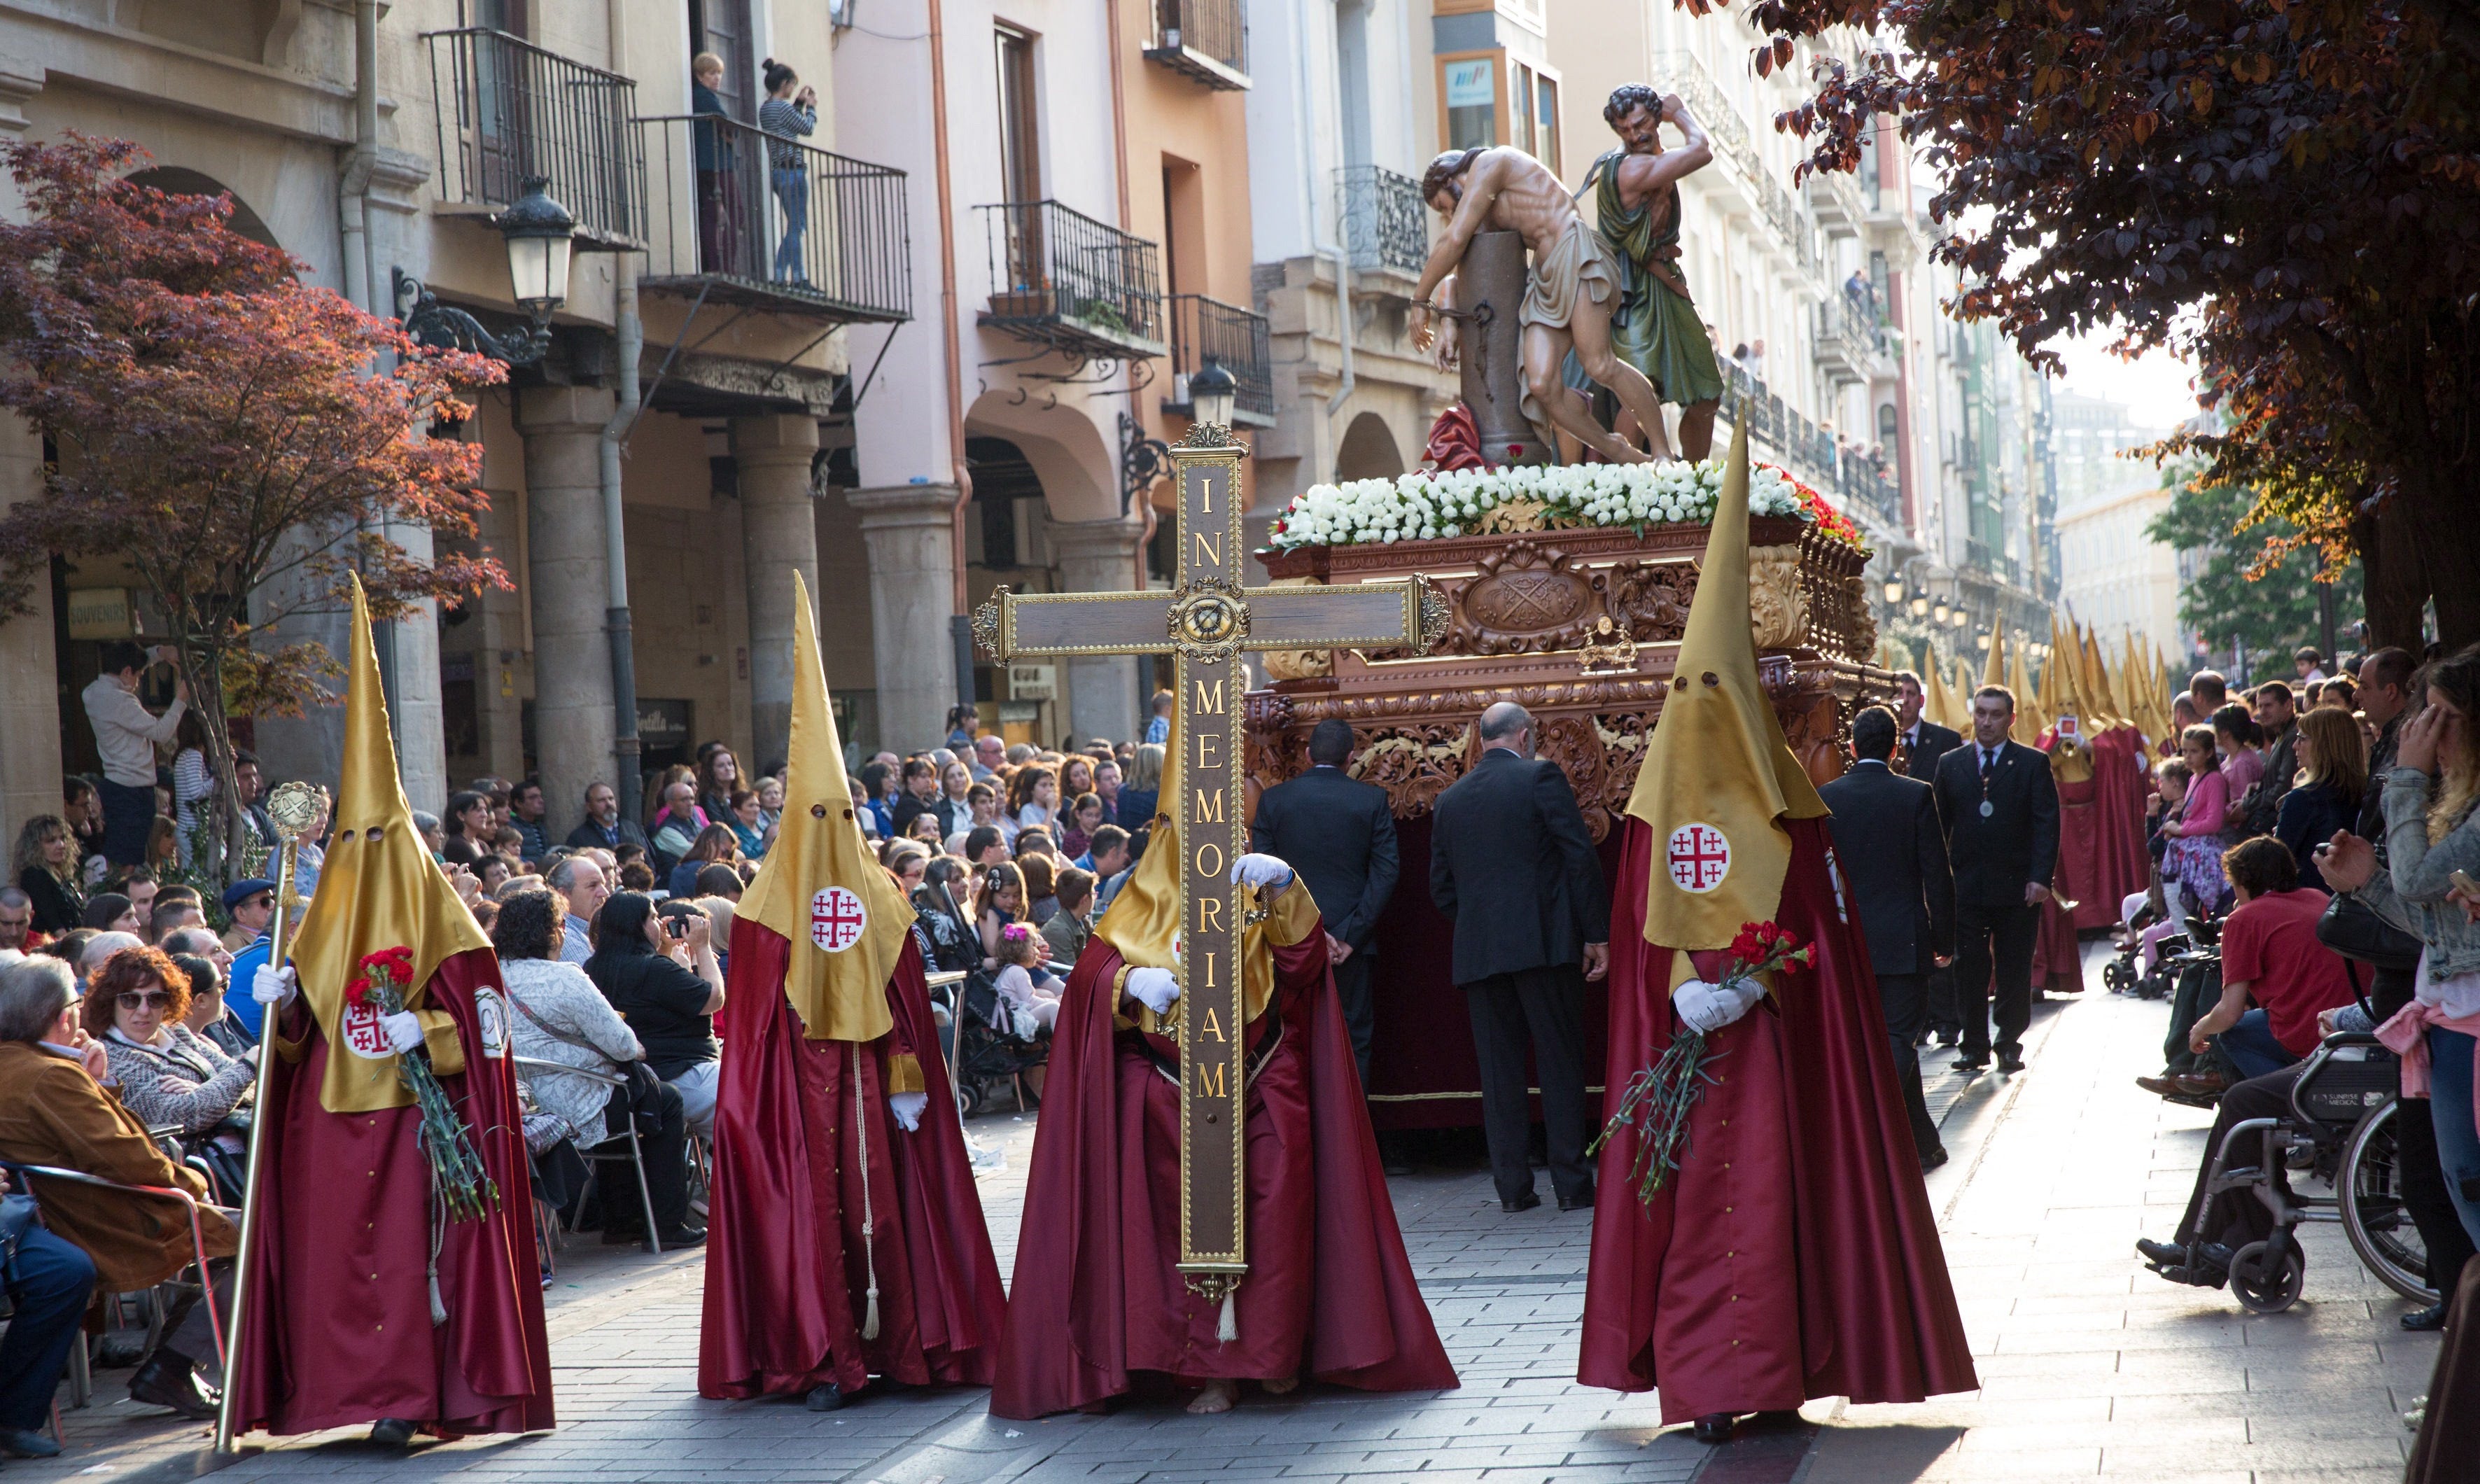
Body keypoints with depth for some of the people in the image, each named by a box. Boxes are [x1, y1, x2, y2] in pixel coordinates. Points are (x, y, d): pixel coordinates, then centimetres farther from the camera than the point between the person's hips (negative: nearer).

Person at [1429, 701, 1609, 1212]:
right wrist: (1597, 934, -3)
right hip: (1544, 942, -4)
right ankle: (1571, 1183, 1)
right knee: (1561, 1064, 1)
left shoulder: (1449, 800, 12)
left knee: (1499, 1070, 6)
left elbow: (1441, 887, 14)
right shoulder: (1541, 778, -2)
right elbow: (1581, 857, -7)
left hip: (1477, 953, 4)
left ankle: (1512, 1185, 5)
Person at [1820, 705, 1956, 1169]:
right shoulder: (1917, 796, -7)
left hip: (1846, 941, 3)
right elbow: (1938, 876, -6)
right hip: (1903, 940, -3)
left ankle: (1924, 1145, 24)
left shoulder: (1825, 798, -1)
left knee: (1898, 1040, 15)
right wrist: (1944, 941, 2)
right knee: (1898, 1042, 2)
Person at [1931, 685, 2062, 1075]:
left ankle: (2009, 1043, 16)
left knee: (2014, 970, 5)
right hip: (1966, 885, 1)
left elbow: (2046, 824, -3)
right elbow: (1939, 825, 11)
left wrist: (2041, 877, -13)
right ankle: (1975, 1045, 9)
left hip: (2017, 886, -1)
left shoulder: (2033, 764, 3)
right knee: (1969, 969, 0)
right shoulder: (1950, 764, 10)